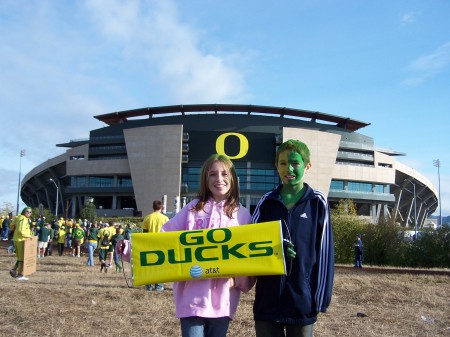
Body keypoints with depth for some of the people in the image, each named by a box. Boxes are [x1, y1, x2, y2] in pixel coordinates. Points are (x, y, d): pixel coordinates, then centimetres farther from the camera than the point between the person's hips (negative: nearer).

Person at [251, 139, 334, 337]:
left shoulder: (317, 203, -2)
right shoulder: (266, 202, 4)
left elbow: (324, 252, -2)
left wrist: (321, 296, -4)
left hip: (302, 298, -2)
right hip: (267, 298, 2)